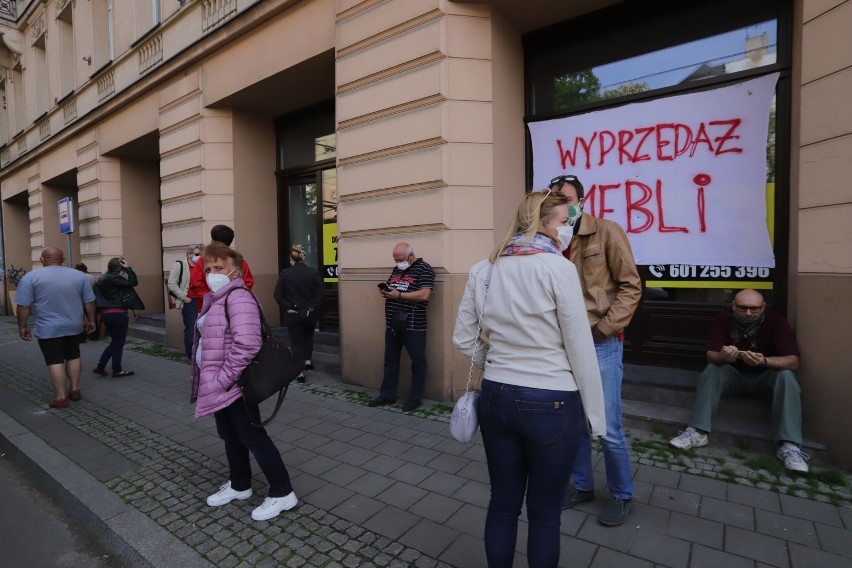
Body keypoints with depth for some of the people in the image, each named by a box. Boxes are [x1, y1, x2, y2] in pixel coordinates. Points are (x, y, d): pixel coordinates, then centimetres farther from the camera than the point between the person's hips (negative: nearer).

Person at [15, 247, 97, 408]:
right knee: (73, 357, 17)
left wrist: (22, 326, 2)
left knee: (55, 361, 2)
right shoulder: (79, 275, 0)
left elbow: (24, 306, -8)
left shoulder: (31, 277, -8)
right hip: (74, 326, 3)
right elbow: (89, 302, 4)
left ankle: (61, 397, 5)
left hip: (48, 329, -3)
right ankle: (75, 390, 22)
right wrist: (91, 320, 14)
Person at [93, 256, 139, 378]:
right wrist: (128, 268, -14)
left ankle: (100, 367, 19)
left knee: (114, 341, 21)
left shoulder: (103, 278, 11)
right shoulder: (113, 278, -17)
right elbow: (133, 282, -20)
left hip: (106, 313, 9)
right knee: (119, 343, 5)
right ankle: (117, 370, 14)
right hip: (117, 314, -9)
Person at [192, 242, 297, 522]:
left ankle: (282, 493, 13)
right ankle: (239, 485, 40)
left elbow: (247, 345, -31)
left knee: (253, 437, -1)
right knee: (230, 436, 21)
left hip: (233, 385, -10)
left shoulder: (238, 297, -20)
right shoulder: (215, 298, 12)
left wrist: (224, 378, -24)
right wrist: (209, 378, 16)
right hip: (218, 385, 10)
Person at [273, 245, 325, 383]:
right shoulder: (313, 272, -4)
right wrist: (313, 306, -4)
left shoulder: (285, 273, -7)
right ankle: (308, 360, 23)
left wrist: (286, 308, -6)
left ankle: (300, 372, 9)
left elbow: (277, 294, -12)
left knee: (296, 341, 9)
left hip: (292, 314, -1)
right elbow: (321, 292, -10)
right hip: (309, 313, 2)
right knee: (308, 336, 29)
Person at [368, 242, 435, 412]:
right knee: (390, 361, 15)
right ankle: (387, 395, 27)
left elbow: (424, 295, -20)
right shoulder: (397, 269, 15)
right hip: (392, 324, 8)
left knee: (418, 363, 6)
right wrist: (385, 291, -1)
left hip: (413, 326, -7)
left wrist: (399, 295, -19)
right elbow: (388, 287, 24)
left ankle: (415, 398, 18)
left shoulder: (423, 269, -8)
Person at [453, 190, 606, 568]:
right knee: (545, 512, 16)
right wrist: (596, 416, -1)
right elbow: (581, 350, -11)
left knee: (502, 502, 20)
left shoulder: (482, 270, 1)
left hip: (496, 398, 5)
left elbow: (463, 341, 4)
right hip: (551, 404, -4)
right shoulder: (558, 268, -13)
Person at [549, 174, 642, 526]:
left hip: (601, 343, -3)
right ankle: (582, 485, 36)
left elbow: (630, 287, -6)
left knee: (608, 428, 3)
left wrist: (601, 328, -12)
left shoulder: (606, 232, -5)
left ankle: (622, 496, 28)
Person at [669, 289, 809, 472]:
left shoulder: (775, 320, -20)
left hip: (765, 377, 0)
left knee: (787, 376, -29)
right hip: (735, 374, 1)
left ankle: (789, 445, -30)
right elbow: (711, 356, -19)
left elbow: (793, 361, -23)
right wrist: (723, 356, -44)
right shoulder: (724, 319, -17)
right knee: (711, 370, -26)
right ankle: (698, 432, -30)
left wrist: (764, 361, -44)